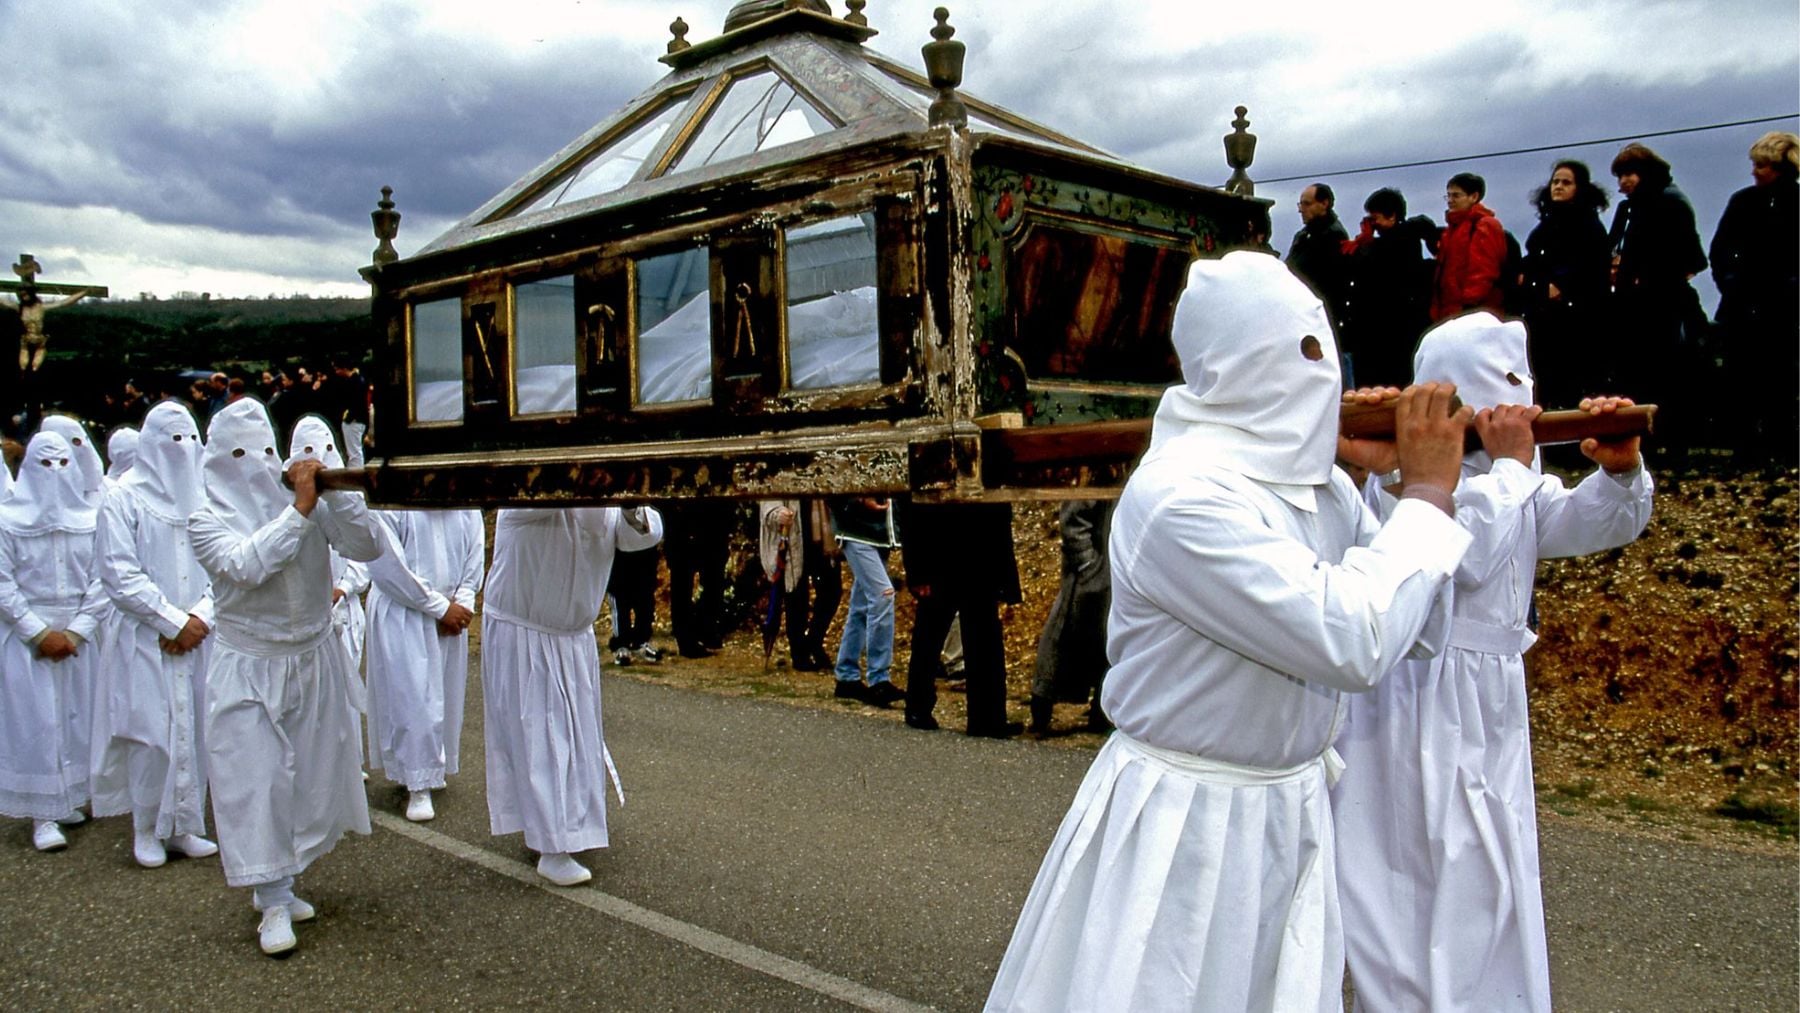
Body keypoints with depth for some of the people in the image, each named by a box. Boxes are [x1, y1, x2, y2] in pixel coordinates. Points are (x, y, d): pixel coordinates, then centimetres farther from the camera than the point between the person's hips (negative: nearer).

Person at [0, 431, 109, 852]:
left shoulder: (89, 519, 2)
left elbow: (101, 581, 1)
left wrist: (76, 631, -8)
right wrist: (40, 632, -11)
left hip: (77, 636, 3)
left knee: (75, 715, 7)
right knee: (34, 719, -2)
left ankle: (69, 798, 18)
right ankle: (41, 814, 1)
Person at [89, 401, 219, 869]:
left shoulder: (206, 498, 8)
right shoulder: (124, 500, -3)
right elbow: (120, 575, -9)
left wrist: (199, 618, -9)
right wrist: (175, 622, -12)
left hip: (197, 637, 4)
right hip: (144, 640, -4)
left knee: (194, 730, 6)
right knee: (151, 734, -2)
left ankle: (183, 826, 17)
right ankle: (145, 830, 13)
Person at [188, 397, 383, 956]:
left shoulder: (310, 506, -1)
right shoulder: (208, 519, -6)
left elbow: (366, 547, -12)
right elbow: (246, 564, -25)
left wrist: (333, 492, -23)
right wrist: (298, 508, -27)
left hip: (314, 663, 3)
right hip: (249, 671, -3)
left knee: (314, 775, 11)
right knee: (256, 778, -4)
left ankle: (278, 882, 30)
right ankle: (274, 902, 7)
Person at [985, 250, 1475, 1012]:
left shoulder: (1317, 481, 0)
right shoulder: (1181, 495, -24)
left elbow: (1420, 628, 6)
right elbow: (1353, 643, -29)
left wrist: (1415, 489, -7)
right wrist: (1427, 496, -16)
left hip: (1295, 814, 8)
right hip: (1185, 827, -7)